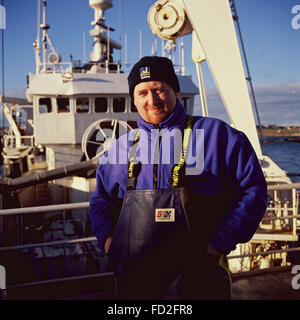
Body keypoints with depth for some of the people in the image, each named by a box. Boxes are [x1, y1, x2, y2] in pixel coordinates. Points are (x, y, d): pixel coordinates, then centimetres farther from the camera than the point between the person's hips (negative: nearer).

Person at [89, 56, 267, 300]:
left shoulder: (216, 134, -2)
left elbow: (253, 189, -3)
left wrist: (220, 242, -10)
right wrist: (106, 238, 4)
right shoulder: (122, 147, 10)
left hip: (193, 274, -3)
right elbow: (100, 199, 21)